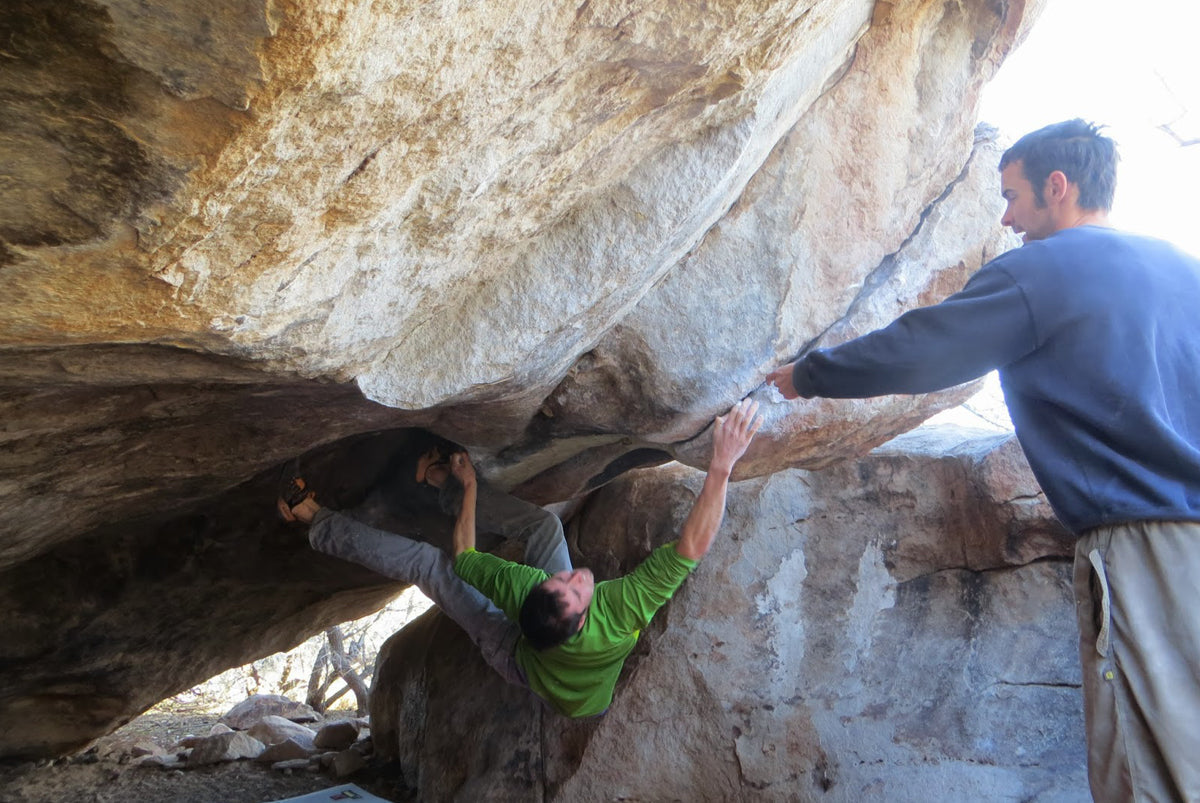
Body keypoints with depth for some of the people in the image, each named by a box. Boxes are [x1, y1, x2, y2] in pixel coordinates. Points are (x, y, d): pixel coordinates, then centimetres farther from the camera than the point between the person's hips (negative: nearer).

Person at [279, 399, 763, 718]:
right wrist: (722, 466, -49)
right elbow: (692, 546, -46)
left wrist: (471, 486, -13)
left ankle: (318, 522, 11)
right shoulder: (622, 611, -48)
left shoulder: (524, 587, -43)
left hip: (520, 664, -2)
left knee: (425, 561, -11)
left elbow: (462, 557, -21)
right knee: (545, 524, -2)